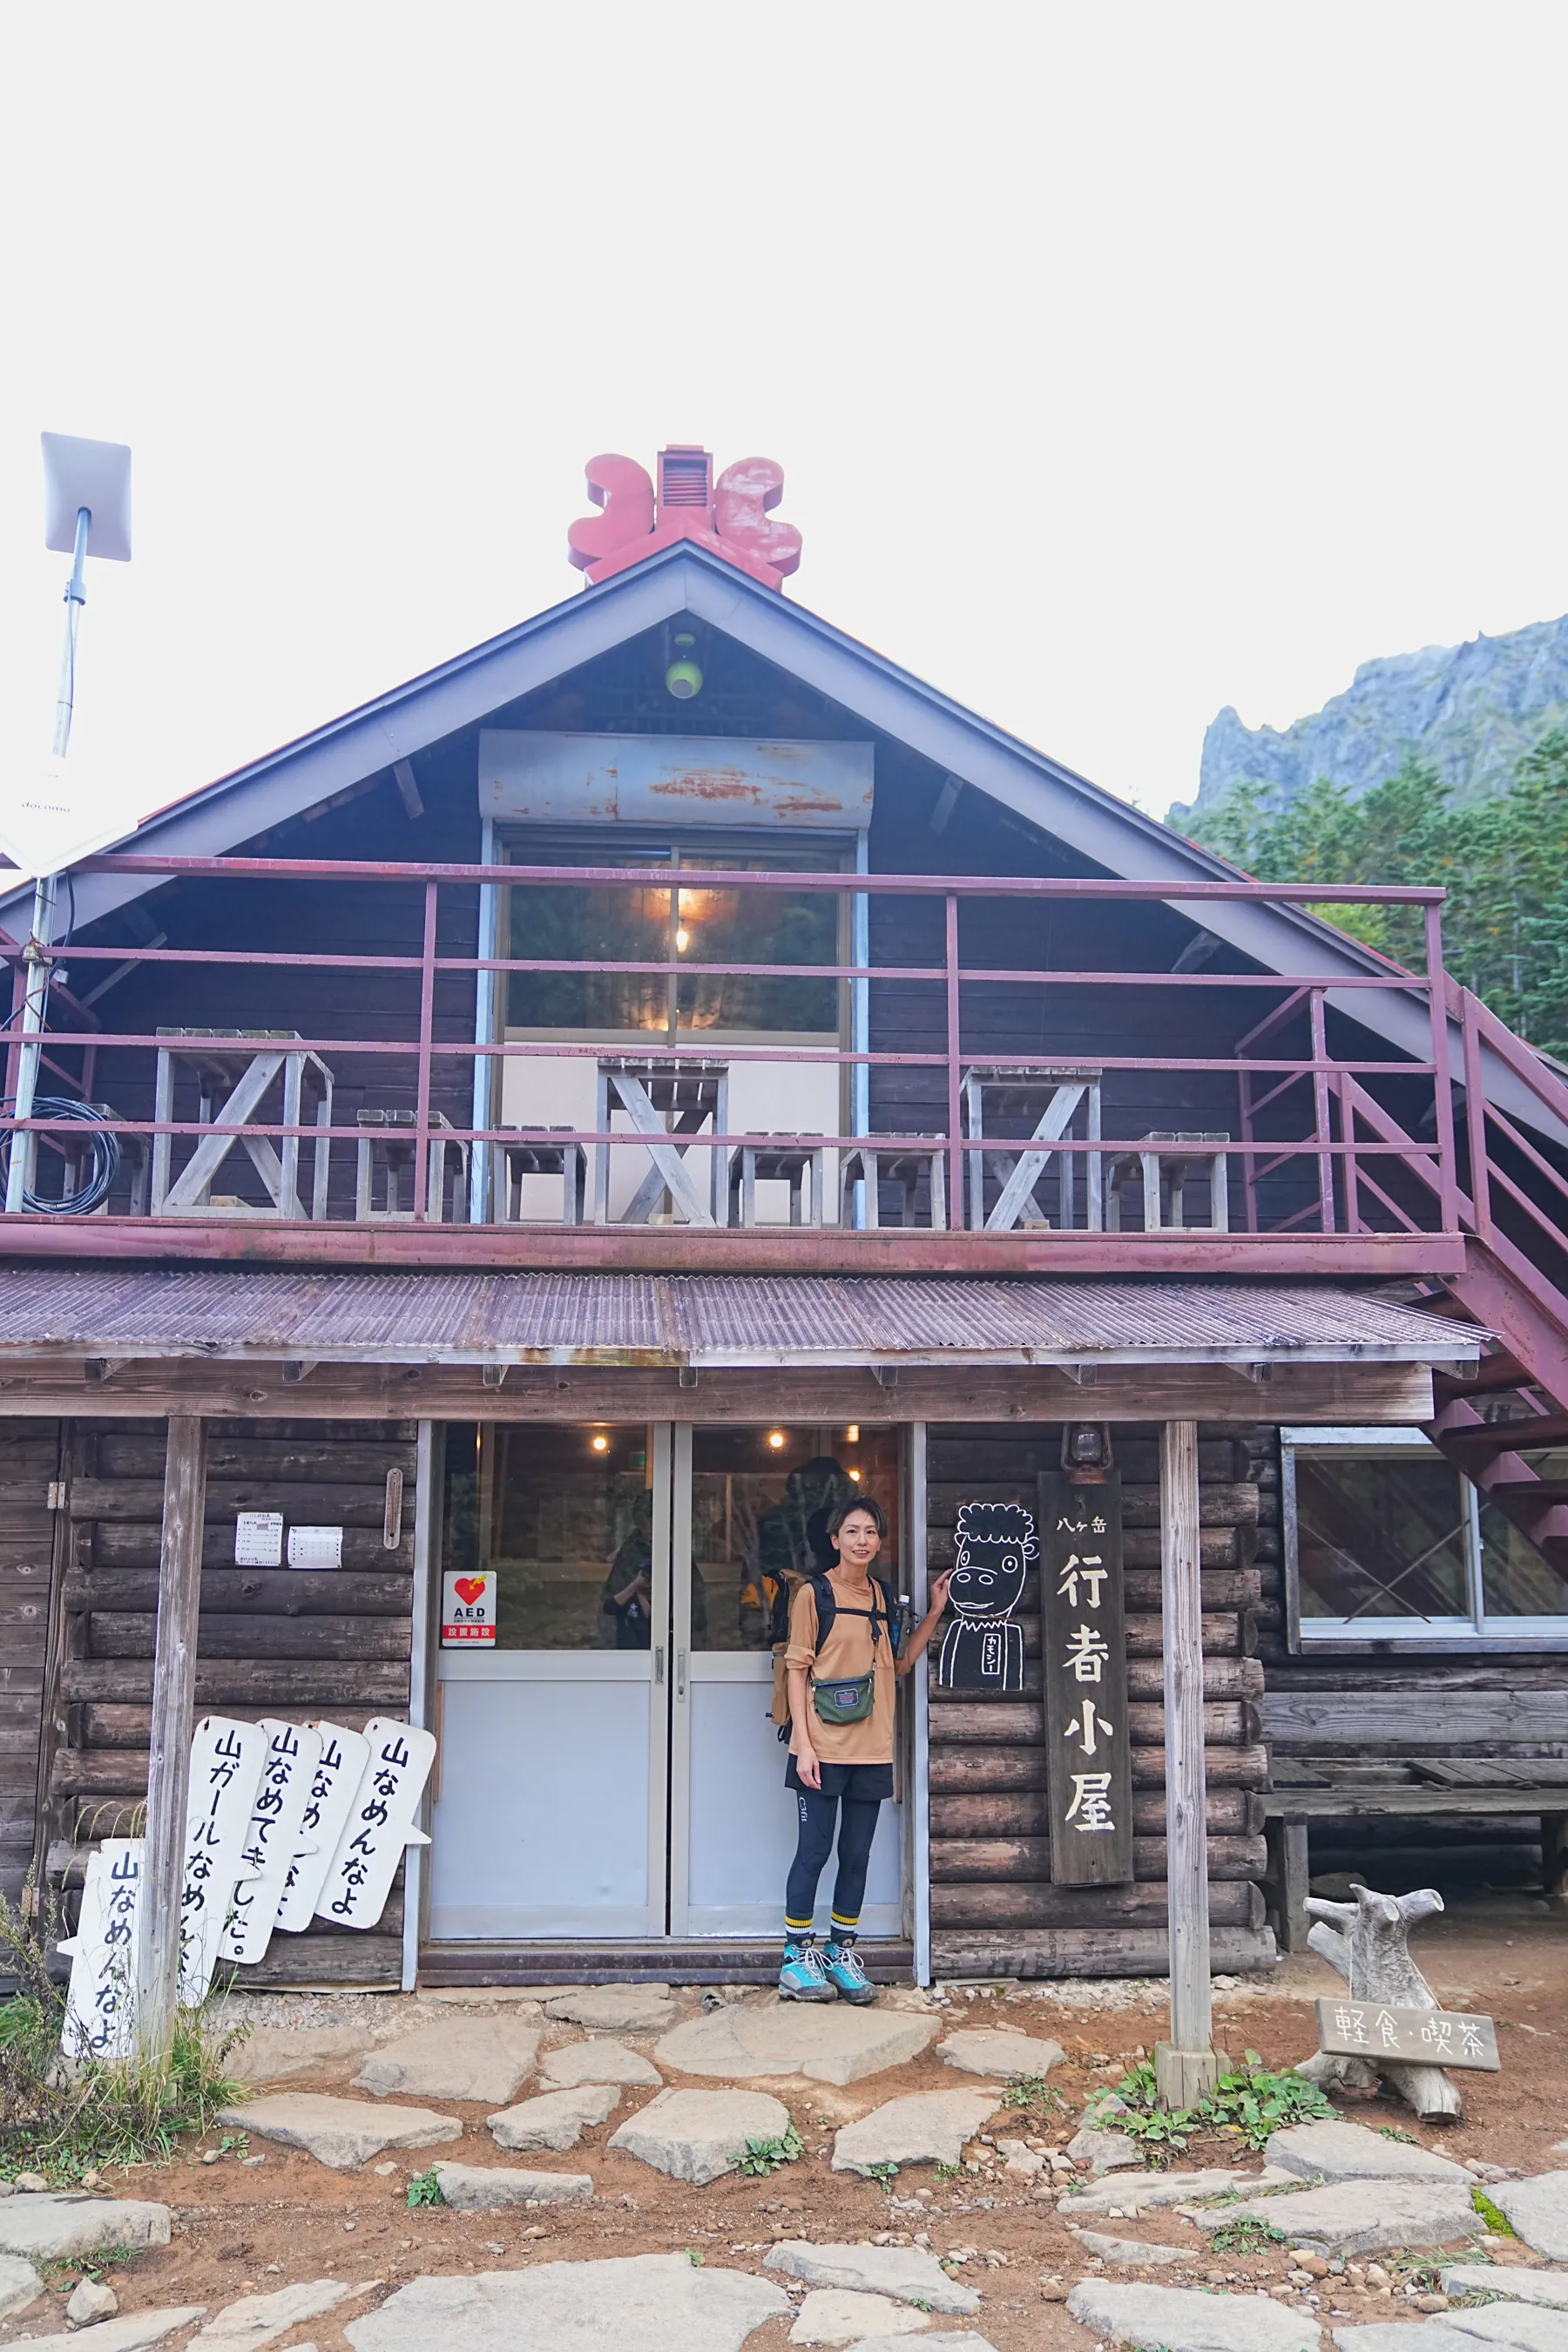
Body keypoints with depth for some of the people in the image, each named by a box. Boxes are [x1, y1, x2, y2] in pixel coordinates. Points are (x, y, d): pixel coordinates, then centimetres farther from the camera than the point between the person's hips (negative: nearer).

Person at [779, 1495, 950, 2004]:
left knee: (857, 1854, 10)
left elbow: (898, 1665, 15)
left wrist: (935, 1611, 8)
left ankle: (842, 1952, 21)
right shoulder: (814, 1593, -5)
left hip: (871, 1751, 5)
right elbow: (797, 1668, -5)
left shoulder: (882, 1598, 11)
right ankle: (797, 1956, 10)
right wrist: (803, 1743, -12)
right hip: (823, 1749, -5)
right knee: (814, 1850, -1)